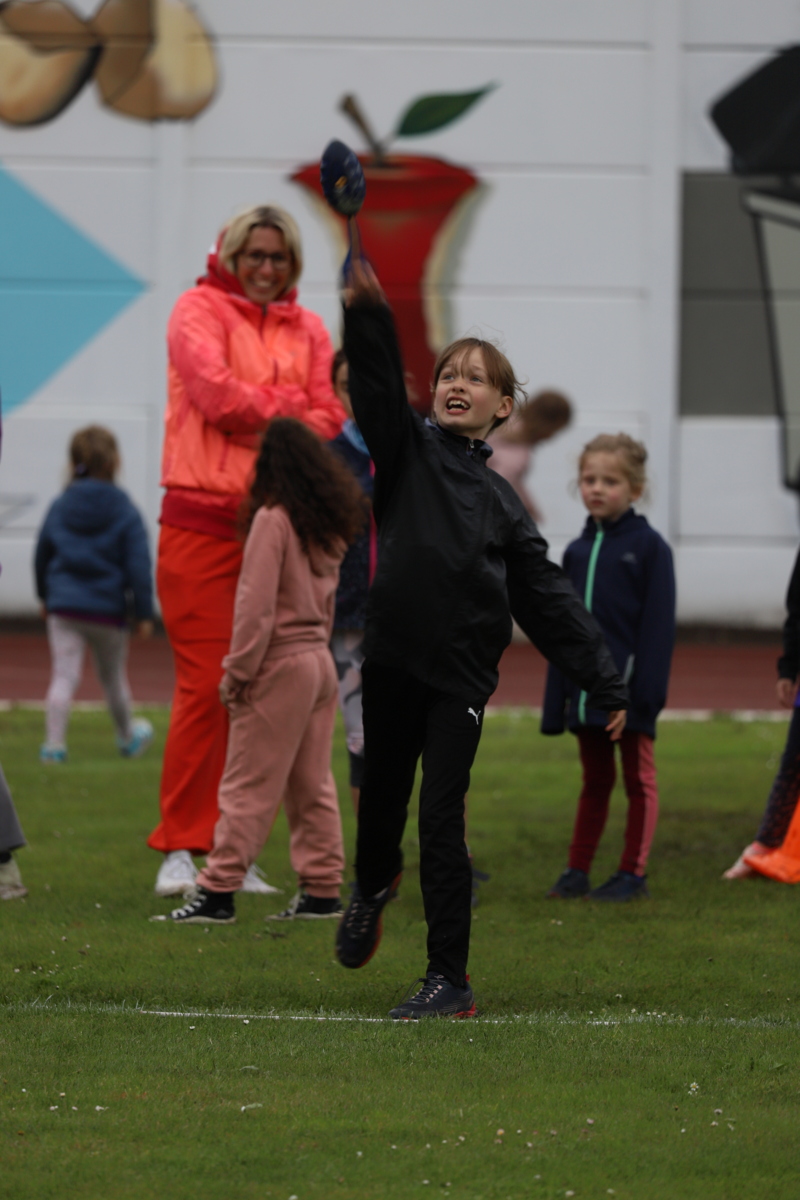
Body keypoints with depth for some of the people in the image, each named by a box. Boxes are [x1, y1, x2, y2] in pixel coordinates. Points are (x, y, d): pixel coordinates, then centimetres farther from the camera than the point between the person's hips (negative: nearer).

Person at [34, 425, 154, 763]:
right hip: (108, 608, -1)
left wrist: (45, 596, 28)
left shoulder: (59, 507, 3)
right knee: (113, 677, 17)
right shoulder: (125, 512, -7)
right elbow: (138, 566, -9)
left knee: (64, 675, -2)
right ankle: (128, 737, 36)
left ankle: (54, 742, -15)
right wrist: (143, 614, -3)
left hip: (64, 605, 1)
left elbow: (41, 555, 13)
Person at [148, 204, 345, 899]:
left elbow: (331, 414, 5)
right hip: (203, 522, -5)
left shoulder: (306, 328, 16)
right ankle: (179, 849, -3)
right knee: (205, 685, -9)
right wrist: (287, 407, -2)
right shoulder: (200, 310, 1)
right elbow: (216, 392, -14)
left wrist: (260, 421, -11)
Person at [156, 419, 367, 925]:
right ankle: (323, 890, 10)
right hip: (320, 662, 8)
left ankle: (219, 891, -6)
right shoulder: (330, 527, 10)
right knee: (312, 784, 11)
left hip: (281, 665, -8)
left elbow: (257, 604, -17)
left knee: (247, 786, -6)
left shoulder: (273, 519, -14)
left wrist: (239, 669, -12)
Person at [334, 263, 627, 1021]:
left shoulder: (501, 502, 10)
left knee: (442, 822, -5)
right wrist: (367, 312, -29)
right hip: (391, 659, 1)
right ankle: (372, 887, 47)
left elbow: (549, 600, 11)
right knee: (380, 799, 12)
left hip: (461, 674, -1)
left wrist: (605, 686, 7)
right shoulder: (408, 450, 7)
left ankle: (450, 979, -1)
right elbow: (377, 389, -12)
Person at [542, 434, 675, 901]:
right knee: (594, 781, 14)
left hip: (628, 686, -5)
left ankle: (634, 873, 8)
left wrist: (649, 687, -17)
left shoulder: (649, 547, -7)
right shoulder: (577, 551, 10)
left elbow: (659, 622, -11)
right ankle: (578, 871, 17)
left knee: (639, 779, 4)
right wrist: (558, 696, 9)